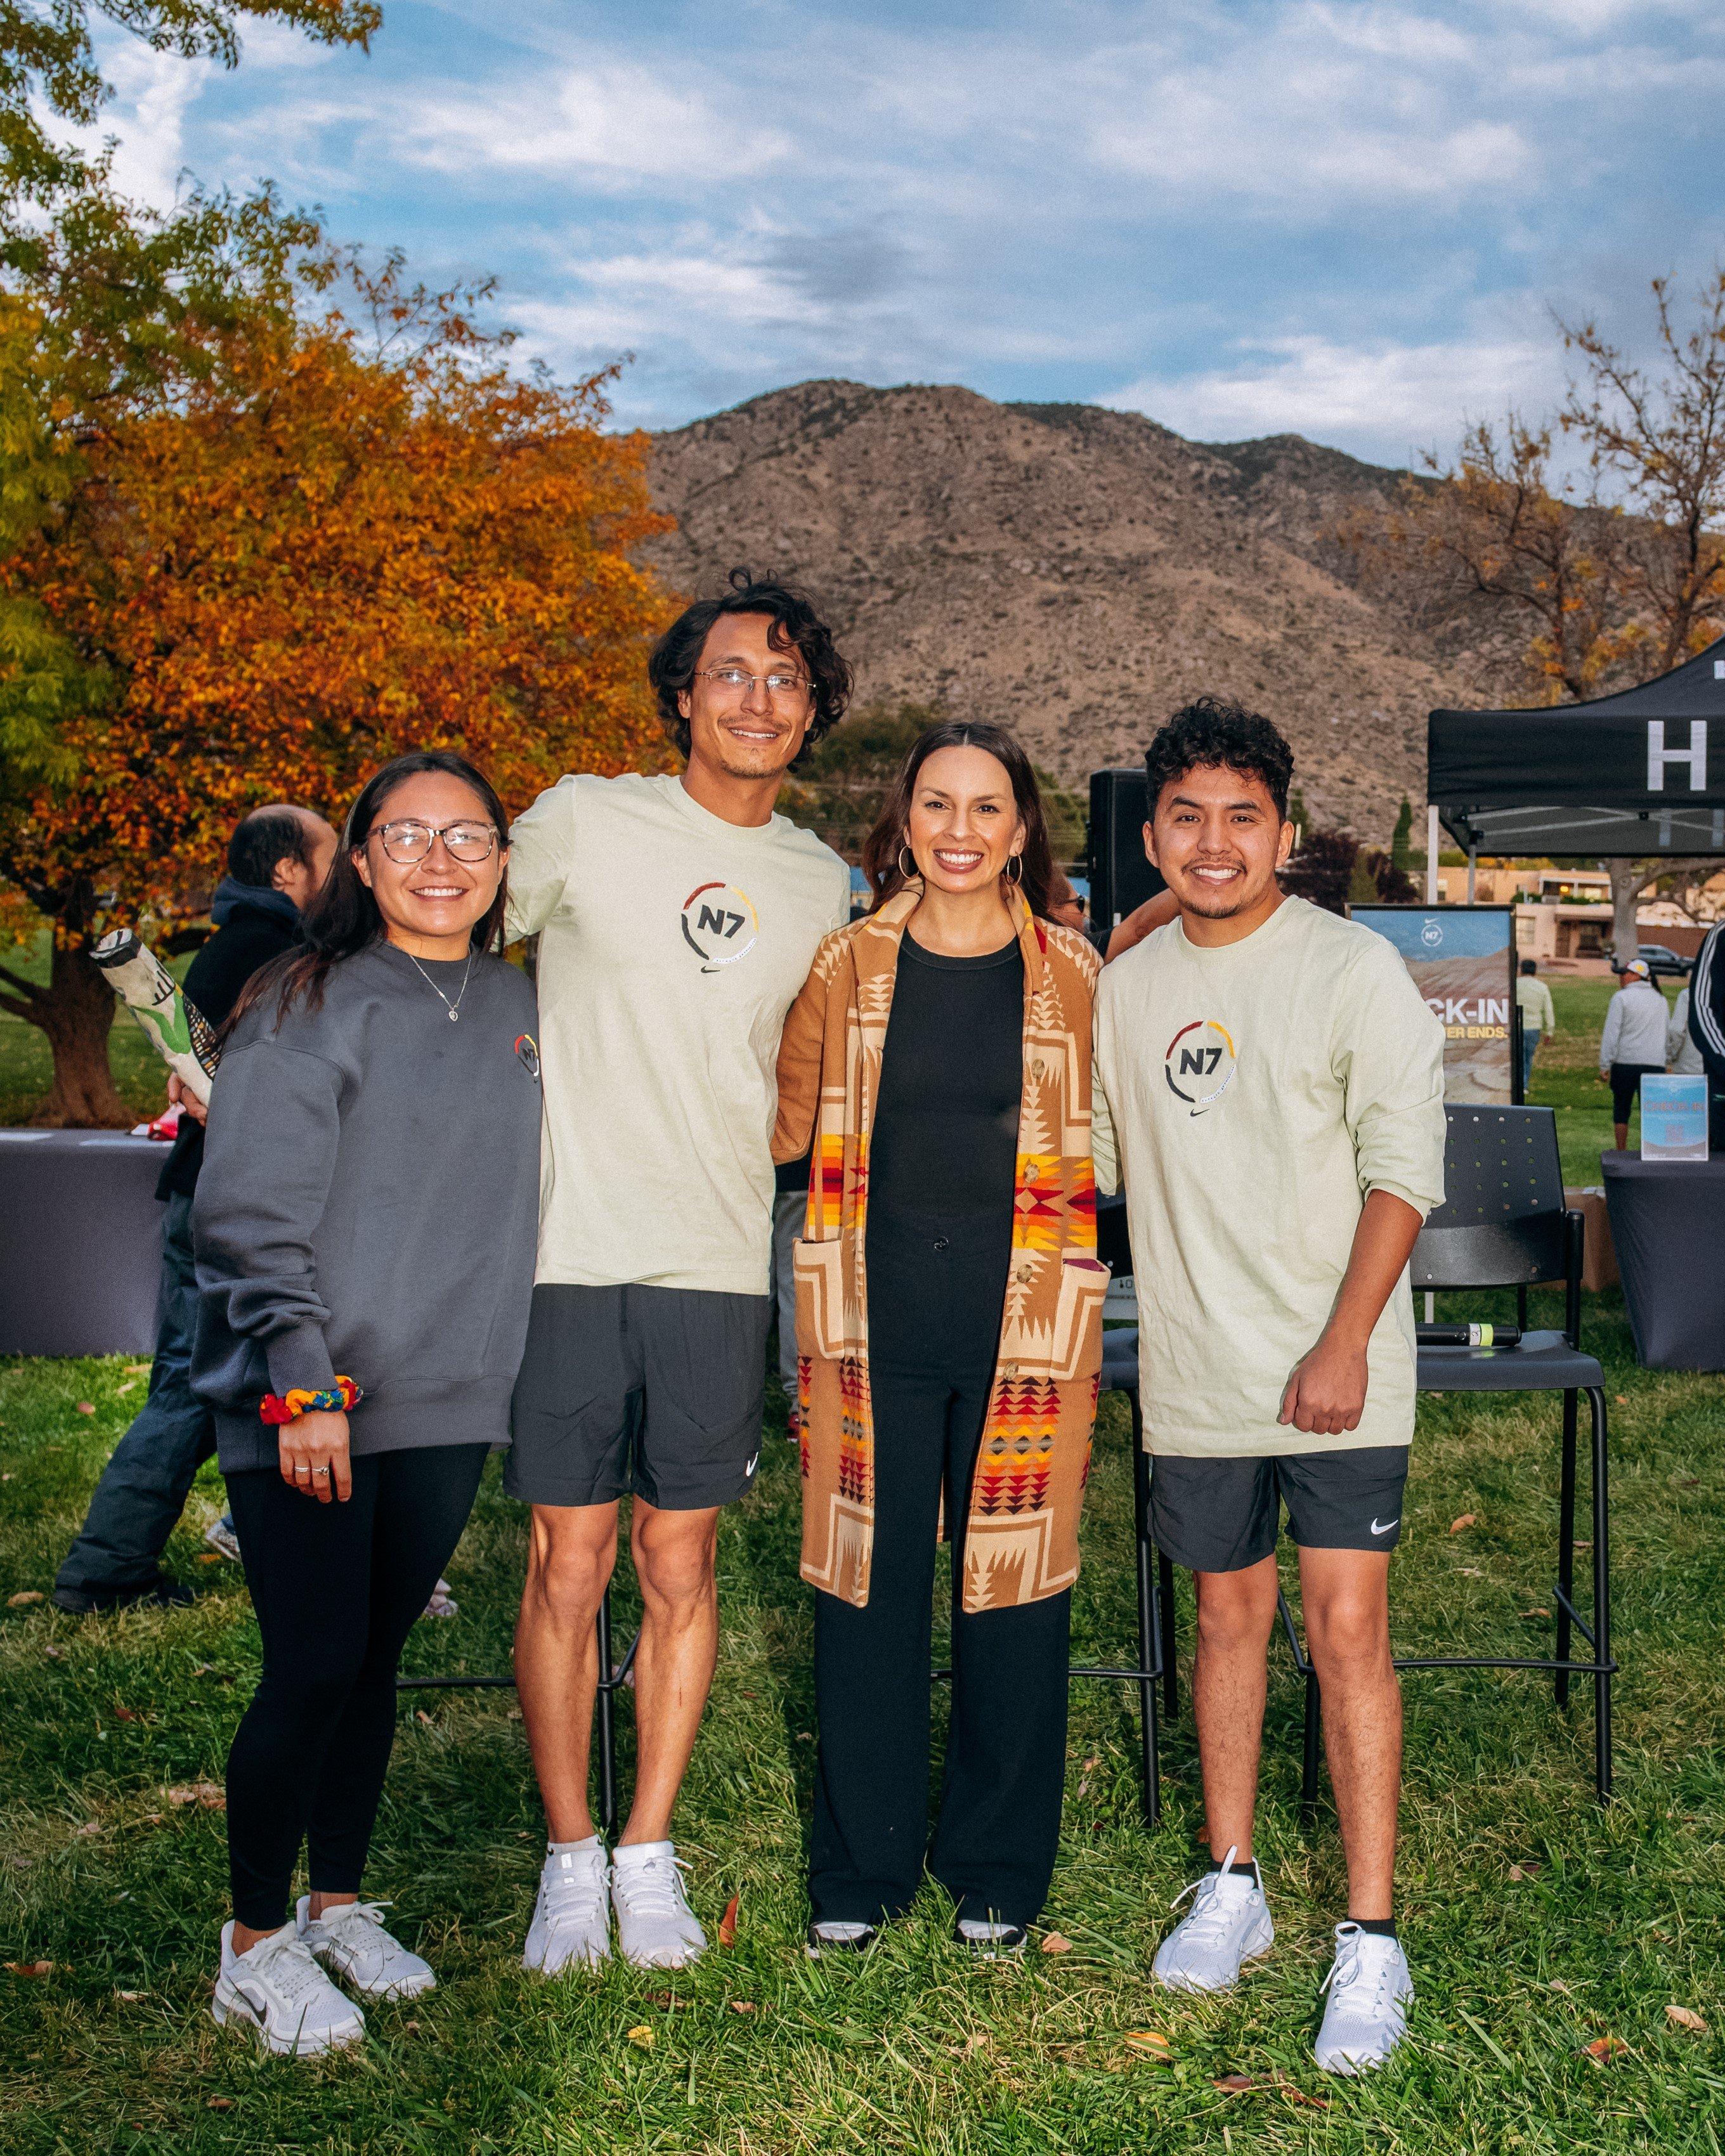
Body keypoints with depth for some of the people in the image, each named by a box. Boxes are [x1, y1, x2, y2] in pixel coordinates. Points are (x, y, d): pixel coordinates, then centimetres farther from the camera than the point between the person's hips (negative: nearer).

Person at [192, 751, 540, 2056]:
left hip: (450, 1403, 5)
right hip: (307, 1404, -5)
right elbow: (251, 1215, -10)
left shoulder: (521, 1008, 10)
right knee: (314, 1666, -4)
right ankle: (257, 1946, 13)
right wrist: (301, 1385, -15)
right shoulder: (310, 1008, -7)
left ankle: (339, 1904, 29)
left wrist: (494, 1361, 13)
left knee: (374, 1659, 13)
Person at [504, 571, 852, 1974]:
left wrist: (770, 1139, 11)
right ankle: (571, 1860, 18)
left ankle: (650, 1857, 22)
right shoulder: (586, 821, 0)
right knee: (569, 1566, 2)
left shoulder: (823, 882, 11)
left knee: (681, 1568, 8)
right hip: (574, 1248, -2)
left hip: (720, 1266, 3)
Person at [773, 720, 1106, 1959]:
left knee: (1013, 1589, 6)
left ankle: (998, 1873, 23)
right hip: (878, 1313, 1)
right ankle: (861, 1871, 22)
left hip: (1025, 1321, 0)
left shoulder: (1072, 975, 4)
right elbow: (785, 1126, 12)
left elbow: (1108, 1151, 12)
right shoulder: (850, 966, 6)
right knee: (868, 1589, 5)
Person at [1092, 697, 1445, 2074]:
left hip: (1337, 1373, -4)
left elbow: (1402, 1171, -9)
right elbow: (1096, 1158, 18)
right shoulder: (1128, 986, 8)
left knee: (1348, 1628, -5)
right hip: (1196, 1375, 4)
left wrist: (1344, 1345, -16)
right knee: (1229, 1615, 13)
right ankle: (1234, 1886, 27)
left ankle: (1371, 1939, 4)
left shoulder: (1354, 970, -6)